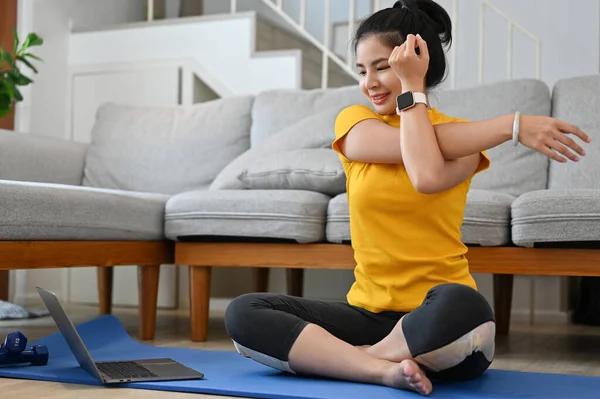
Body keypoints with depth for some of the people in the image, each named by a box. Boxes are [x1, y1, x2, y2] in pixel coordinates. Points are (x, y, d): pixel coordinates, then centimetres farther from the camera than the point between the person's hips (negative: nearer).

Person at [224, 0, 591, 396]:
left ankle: (365, 357, -13)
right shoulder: (355, 121, 8)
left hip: (437, 319, -2)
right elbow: (413, 145, -14)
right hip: (368, 314, 3)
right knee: (243, 314, -17)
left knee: (461, 305, -39)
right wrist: (513, 125, -15)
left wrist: (411, 88, -9)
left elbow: (429, 176, -21)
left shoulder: (463, 133, 4)